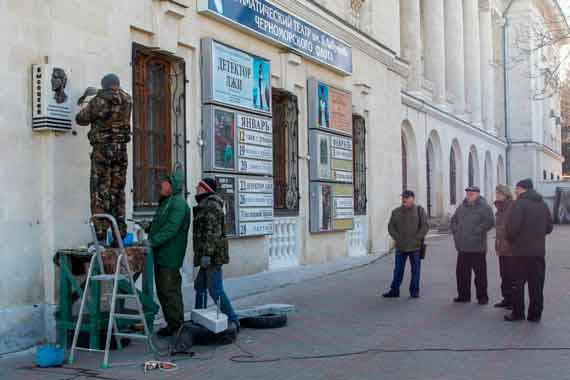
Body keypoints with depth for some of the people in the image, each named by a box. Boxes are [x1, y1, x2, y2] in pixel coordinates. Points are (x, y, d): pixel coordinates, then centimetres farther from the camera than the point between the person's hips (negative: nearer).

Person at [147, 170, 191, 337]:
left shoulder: (179, 204, -14)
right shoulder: (165, 202, 18)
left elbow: (171, 228, -23)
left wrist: (153, 241, -24)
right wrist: (148, 227, 7)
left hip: (170, 257, -10)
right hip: (160, 255, 10)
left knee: (170, 291, -5)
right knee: (162, 291, 14)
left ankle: (176, 325, 4)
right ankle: (171, 323, 23)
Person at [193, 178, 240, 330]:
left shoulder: (211, 205, -13)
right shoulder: (205, 206, 20)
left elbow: (213, 232, -22)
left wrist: (207, 253, -26)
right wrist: (203, 254, 26)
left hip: (212, 255, -11)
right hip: (210, 256, 11)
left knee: (215, 289, -10)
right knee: (200, 286, 16)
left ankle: (232, 321, -5)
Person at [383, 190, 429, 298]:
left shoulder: (419, 210, 2)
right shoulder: (396, 212, 9)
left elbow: (425, 226, -3)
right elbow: (391, 226, 9)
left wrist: (417, 239, -11)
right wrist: (397, 238, -4)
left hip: (415, 247, -2)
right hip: (400, 247, 2)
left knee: (415, 270, 4)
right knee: (398, 270, 7)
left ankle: (414, 291, 13)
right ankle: (394, 291, 13)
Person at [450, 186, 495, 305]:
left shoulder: (484, 207, -6)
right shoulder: (462, 207, 16)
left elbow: (490, 221, -18)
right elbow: (453, 220, 26)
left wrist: (477, 231, -18)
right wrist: (455, 231, 11)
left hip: (477, 248, -6)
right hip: (462, 247, 7)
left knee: (480, 273, 0)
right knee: (461, 272, 11)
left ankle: (482, 296, 10)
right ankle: (463, 295, 22)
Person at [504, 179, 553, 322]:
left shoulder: (520, 204, -12)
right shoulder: (543, 204, 9)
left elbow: (513, 226, -20)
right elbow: (549, 226, 12)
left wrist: (511, 239, -2)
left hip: (521, 251, -6)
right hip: (539, 251, 6)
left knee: (518, 283, 4)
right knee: (536, 284, 9)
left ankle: (518, 313, 8)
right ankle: (535, 314, 12)